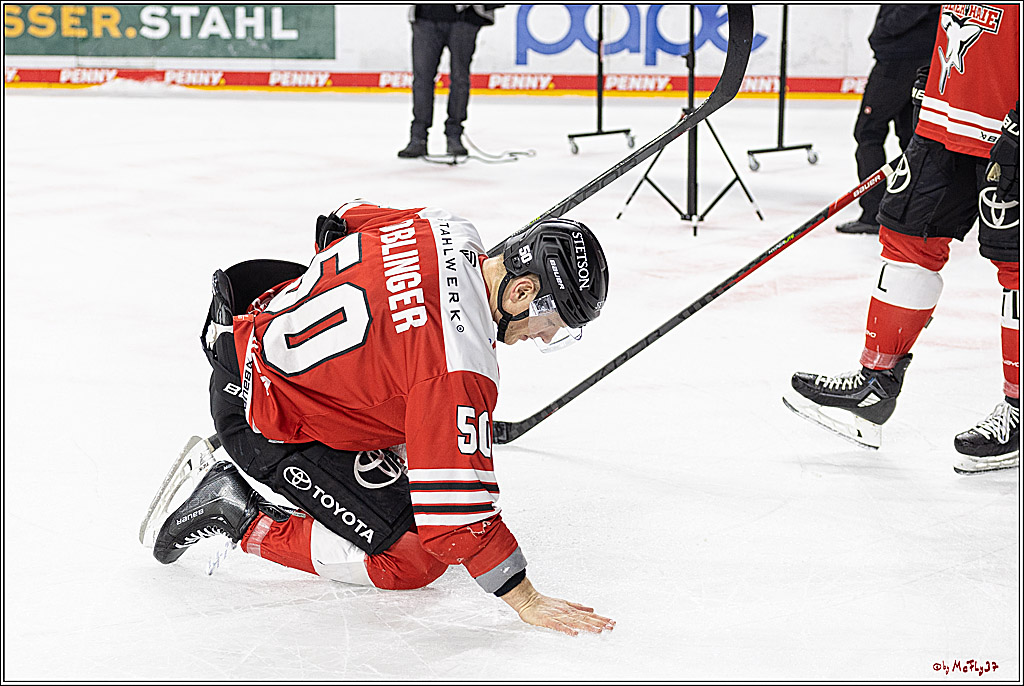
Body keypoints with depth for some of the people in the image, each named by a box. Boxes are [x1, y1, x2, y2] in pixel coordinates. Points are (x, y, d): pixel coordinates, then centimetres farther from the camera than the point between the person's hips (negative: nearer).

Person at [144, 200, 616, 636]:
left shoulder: (447, 231, -7)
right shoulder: (458, 365, -32)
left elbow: (344, 223, 14)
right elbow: (453, 509, -30)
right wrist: (527, 600, -24)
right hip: (268, 427, -9)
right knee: (416, 561, -6)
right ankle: (244, 520, 1)